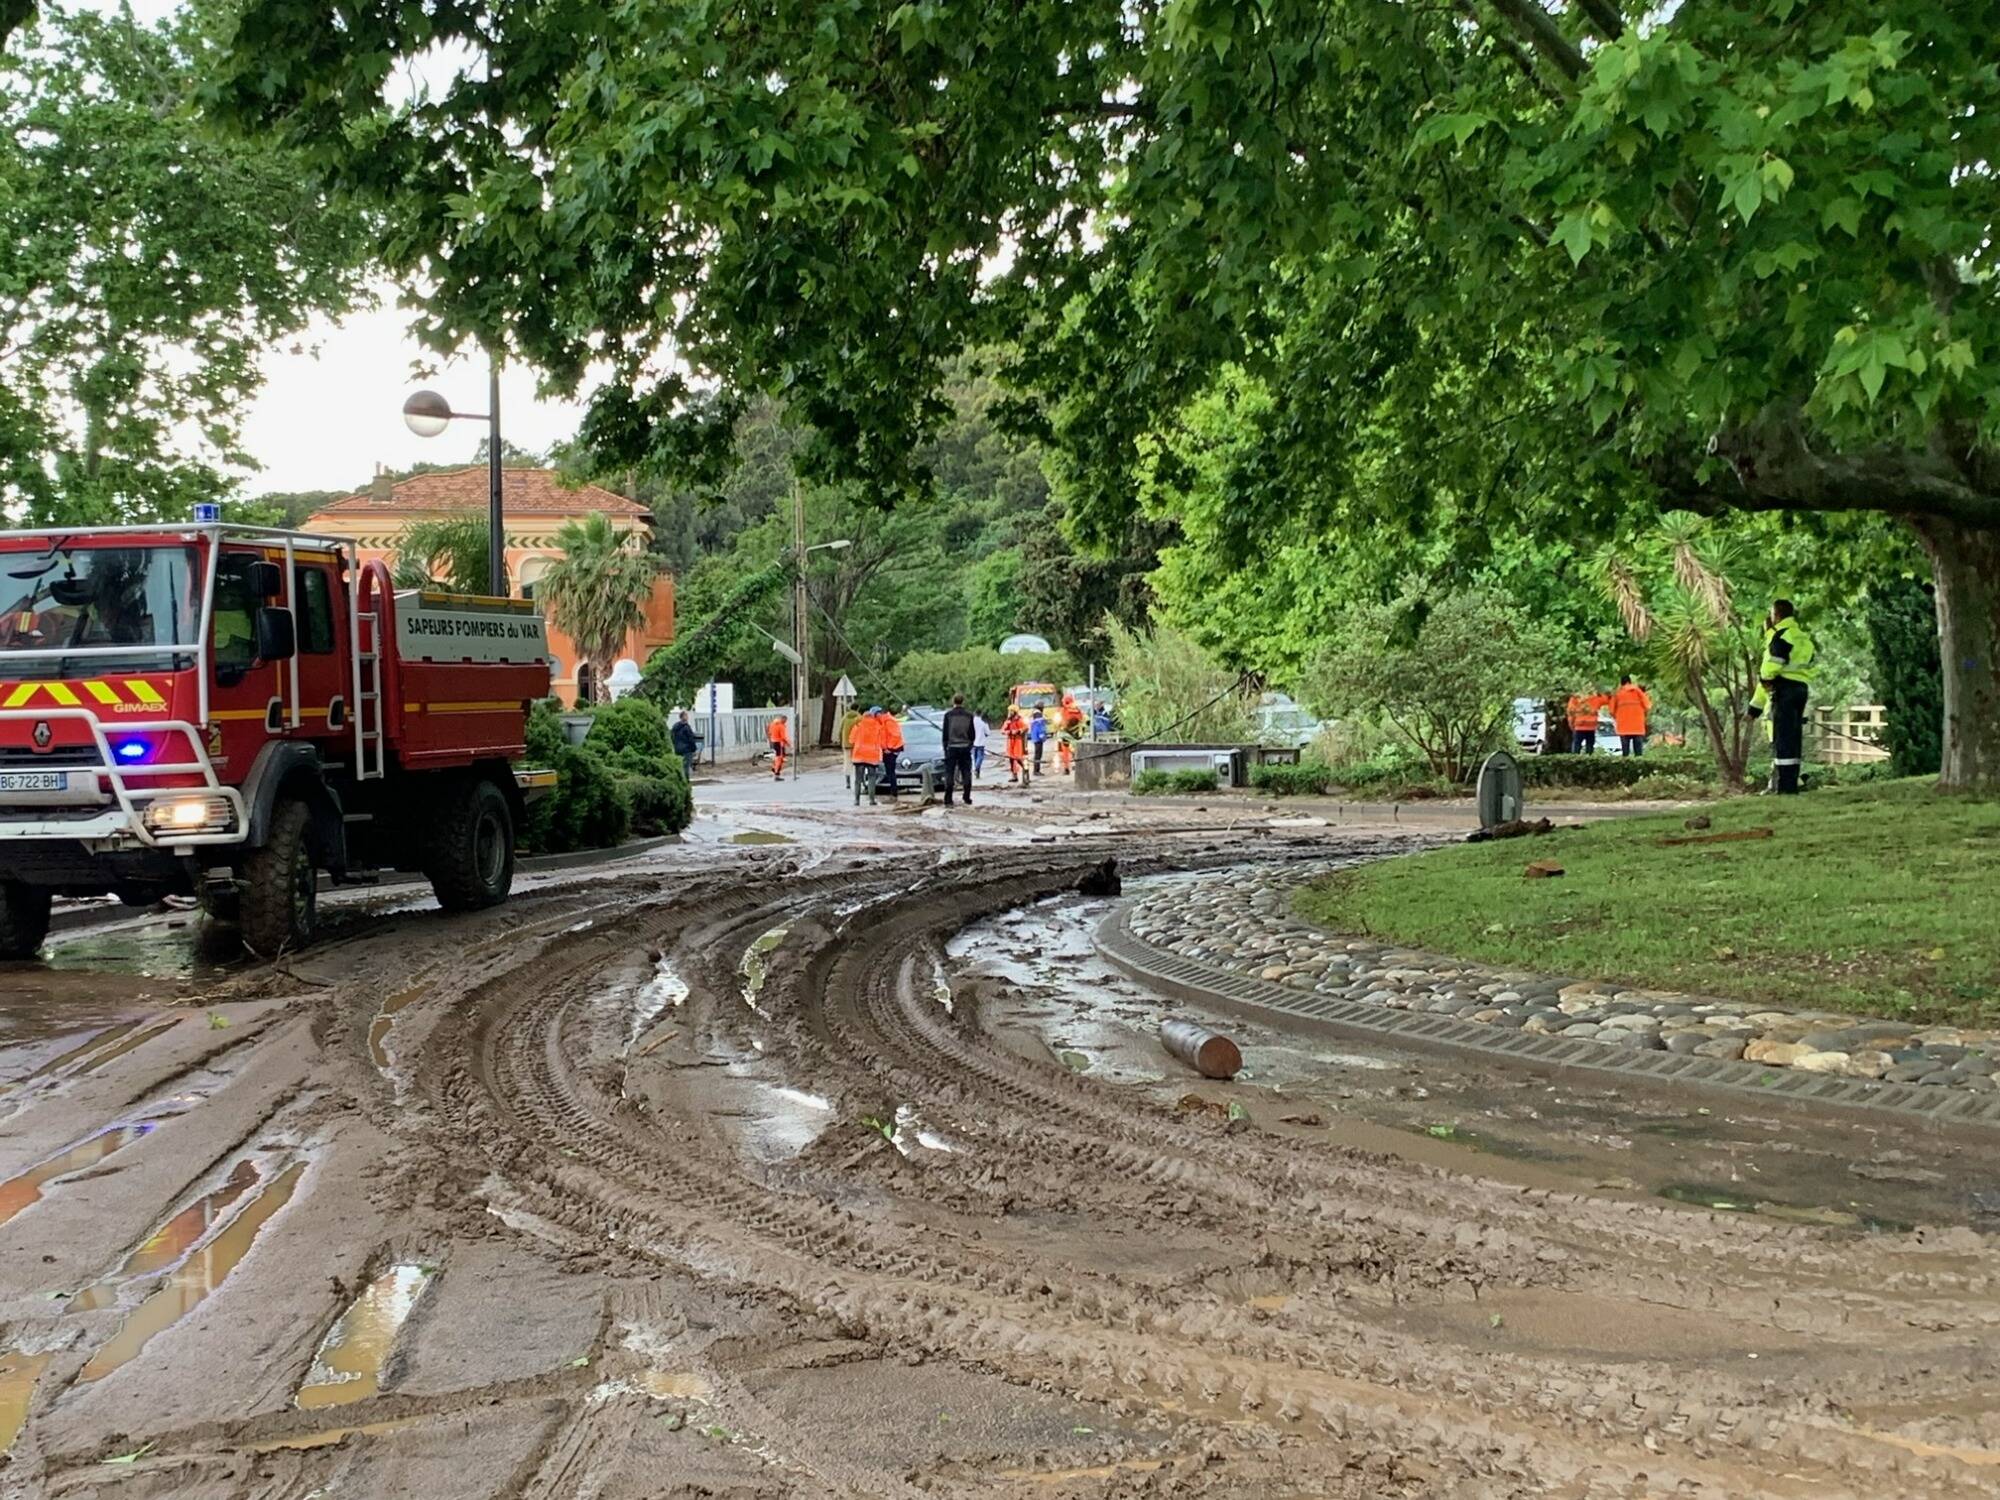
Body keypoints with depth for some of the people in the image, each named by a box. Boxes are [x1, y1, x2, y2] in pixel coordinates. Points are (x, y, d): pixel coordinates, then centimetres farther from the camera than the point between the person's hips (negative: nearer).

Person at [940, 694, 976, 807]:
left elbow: (945, 733, -1)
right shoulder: (969, 715, 1)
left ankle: (948, 800, -2)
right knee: (967, 774, 6)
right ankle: (967, 799, 4)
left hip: (952, 747, -2)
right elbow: (973, 734, 6)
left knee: (949, 775, 2)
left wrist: (945, 747, 9)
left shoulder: (948, 714, -4)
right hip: (965, 748, 2)